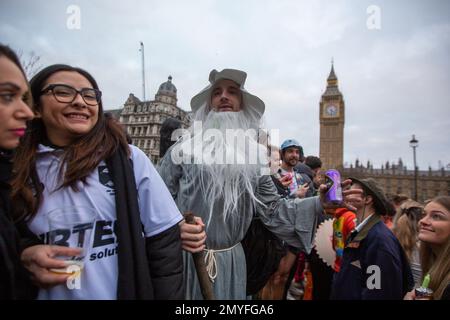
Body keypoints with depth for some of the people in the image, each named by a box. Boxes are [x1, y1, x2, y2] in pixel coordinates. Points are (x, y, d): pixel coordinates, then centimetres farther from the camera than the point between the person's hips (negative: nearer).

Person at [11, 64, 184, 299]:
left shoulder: (128, 158, -12)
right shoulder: (16, 170, -4)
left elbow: (164, 242, -10)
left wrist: (167, 295, -11)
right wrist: (25, 258, -13)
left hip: (131, 292, -1)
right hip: (52, 293, 2)